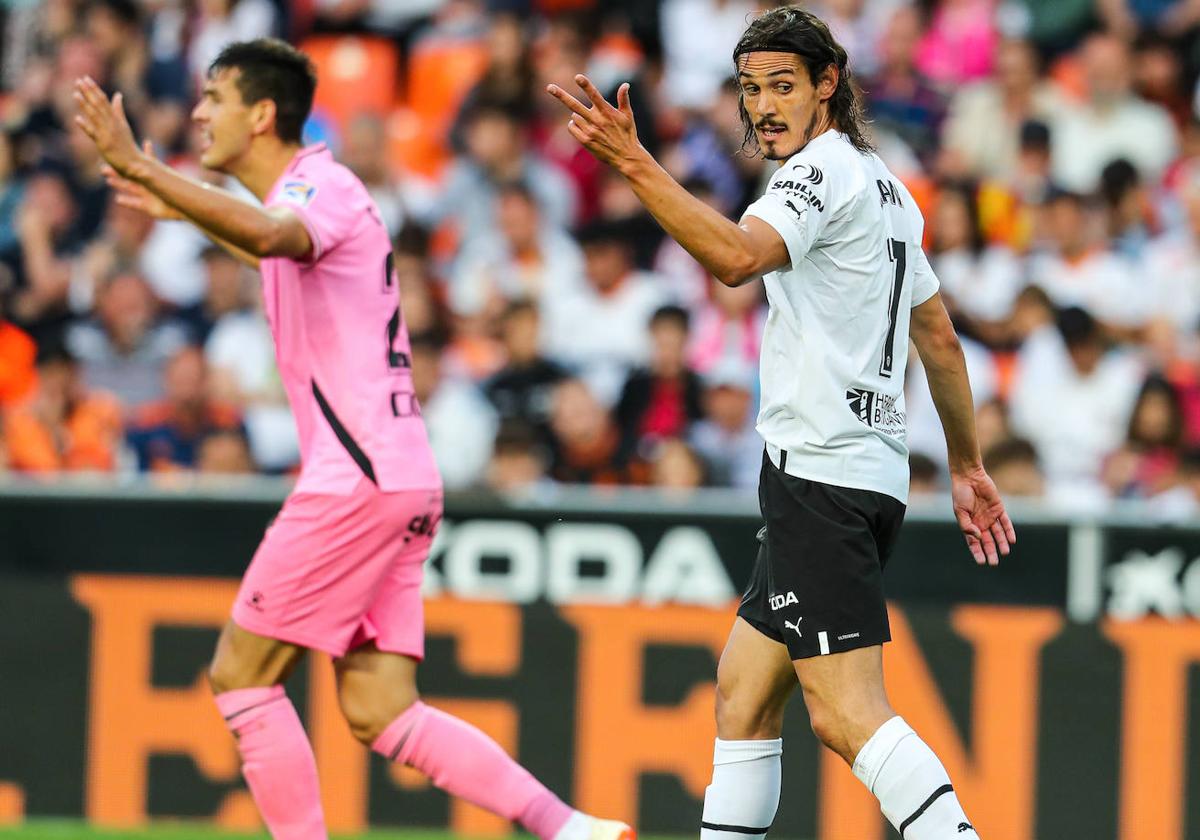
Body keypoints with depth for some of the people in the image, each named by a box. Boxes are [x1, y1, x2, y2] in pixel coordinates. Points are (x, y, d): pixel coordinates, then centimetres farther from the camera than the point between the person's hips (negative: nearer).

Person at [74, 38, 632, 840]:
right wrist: (178, 205, 48)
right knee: (379, 712, 4)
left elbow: (266, 235, -36)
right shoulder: (300, 196, 19)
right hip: (398, 480, 10)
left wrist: (139, 166, -39)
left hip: (360, 478, -10)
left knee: (242, 674, -5)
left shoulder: (324, 186, -10)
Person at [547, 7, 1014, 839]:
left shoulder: (823, 170, -10)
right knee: (744, 692, 14)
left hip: (822, 477, -10)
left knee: (848, 714, -16)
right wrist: (967, 465, 33)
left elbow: (736, 256, -30)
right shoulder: (884, 185, 20)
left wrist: (634, 165, -36)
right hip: (869, 474, 10)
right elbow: (940, 337, 27)